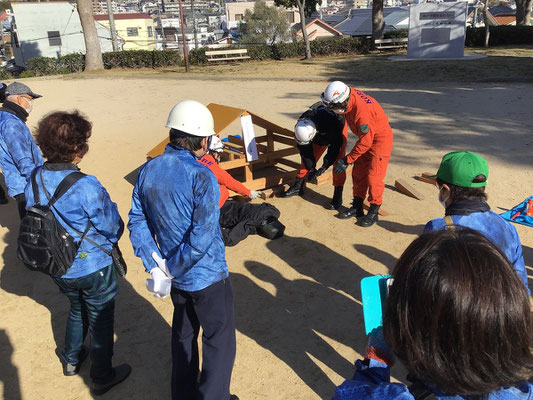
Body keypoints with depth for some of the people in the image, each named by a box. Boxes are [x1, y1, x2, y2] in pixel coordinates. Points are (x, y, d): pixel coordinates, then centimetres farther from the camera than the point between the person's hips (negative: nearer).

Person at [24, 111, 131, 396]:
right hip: (94, 267, -6)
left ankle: (71, 360, 50)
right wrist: (109, 240, 4)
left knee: (77, 309, 31)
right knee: (100, 319, 15)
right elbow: (112, 227, -19)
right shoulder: (86, 186, -30)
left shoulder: (34, 180, -9)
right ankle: (102, 378, 32)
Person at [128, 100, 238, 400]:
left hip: (176, 279, 7)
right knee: (220, 341, 13)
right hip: (208, 277, -7)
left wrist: (155, 267, -6)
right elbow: (202, 239, -29)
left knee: (184, 333, 27)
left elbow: (137, 223, -2)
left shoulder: (147, 171, -4)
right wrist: (171, 271, -16)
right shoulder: (201, 177, -25)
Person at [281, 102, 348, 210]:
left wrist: (324, 167, -33)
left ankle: (337, 197, -13)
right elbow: (305, 150, -19)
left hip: (337, 131, -5)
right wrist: (311, 168, -23)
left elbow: (335, 145, -34)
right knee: (307, 158, 1)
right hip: (320, 135, 5)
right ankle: (298, 187, 18)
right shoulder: (300, 126, -30)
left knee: (338, 162, -17)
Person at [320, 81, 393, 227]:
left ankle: (373, 213, 7)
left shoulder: (362, 112, -37)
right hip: (367, 136, 9)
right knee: (358, 173, 10)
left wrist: (347, 160, -20)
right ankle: (357, 208, 21)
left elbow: (365, 142, -28)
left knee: (373, 176, -8)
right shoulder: (350, 94, -13)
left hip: (380, 139, -9)